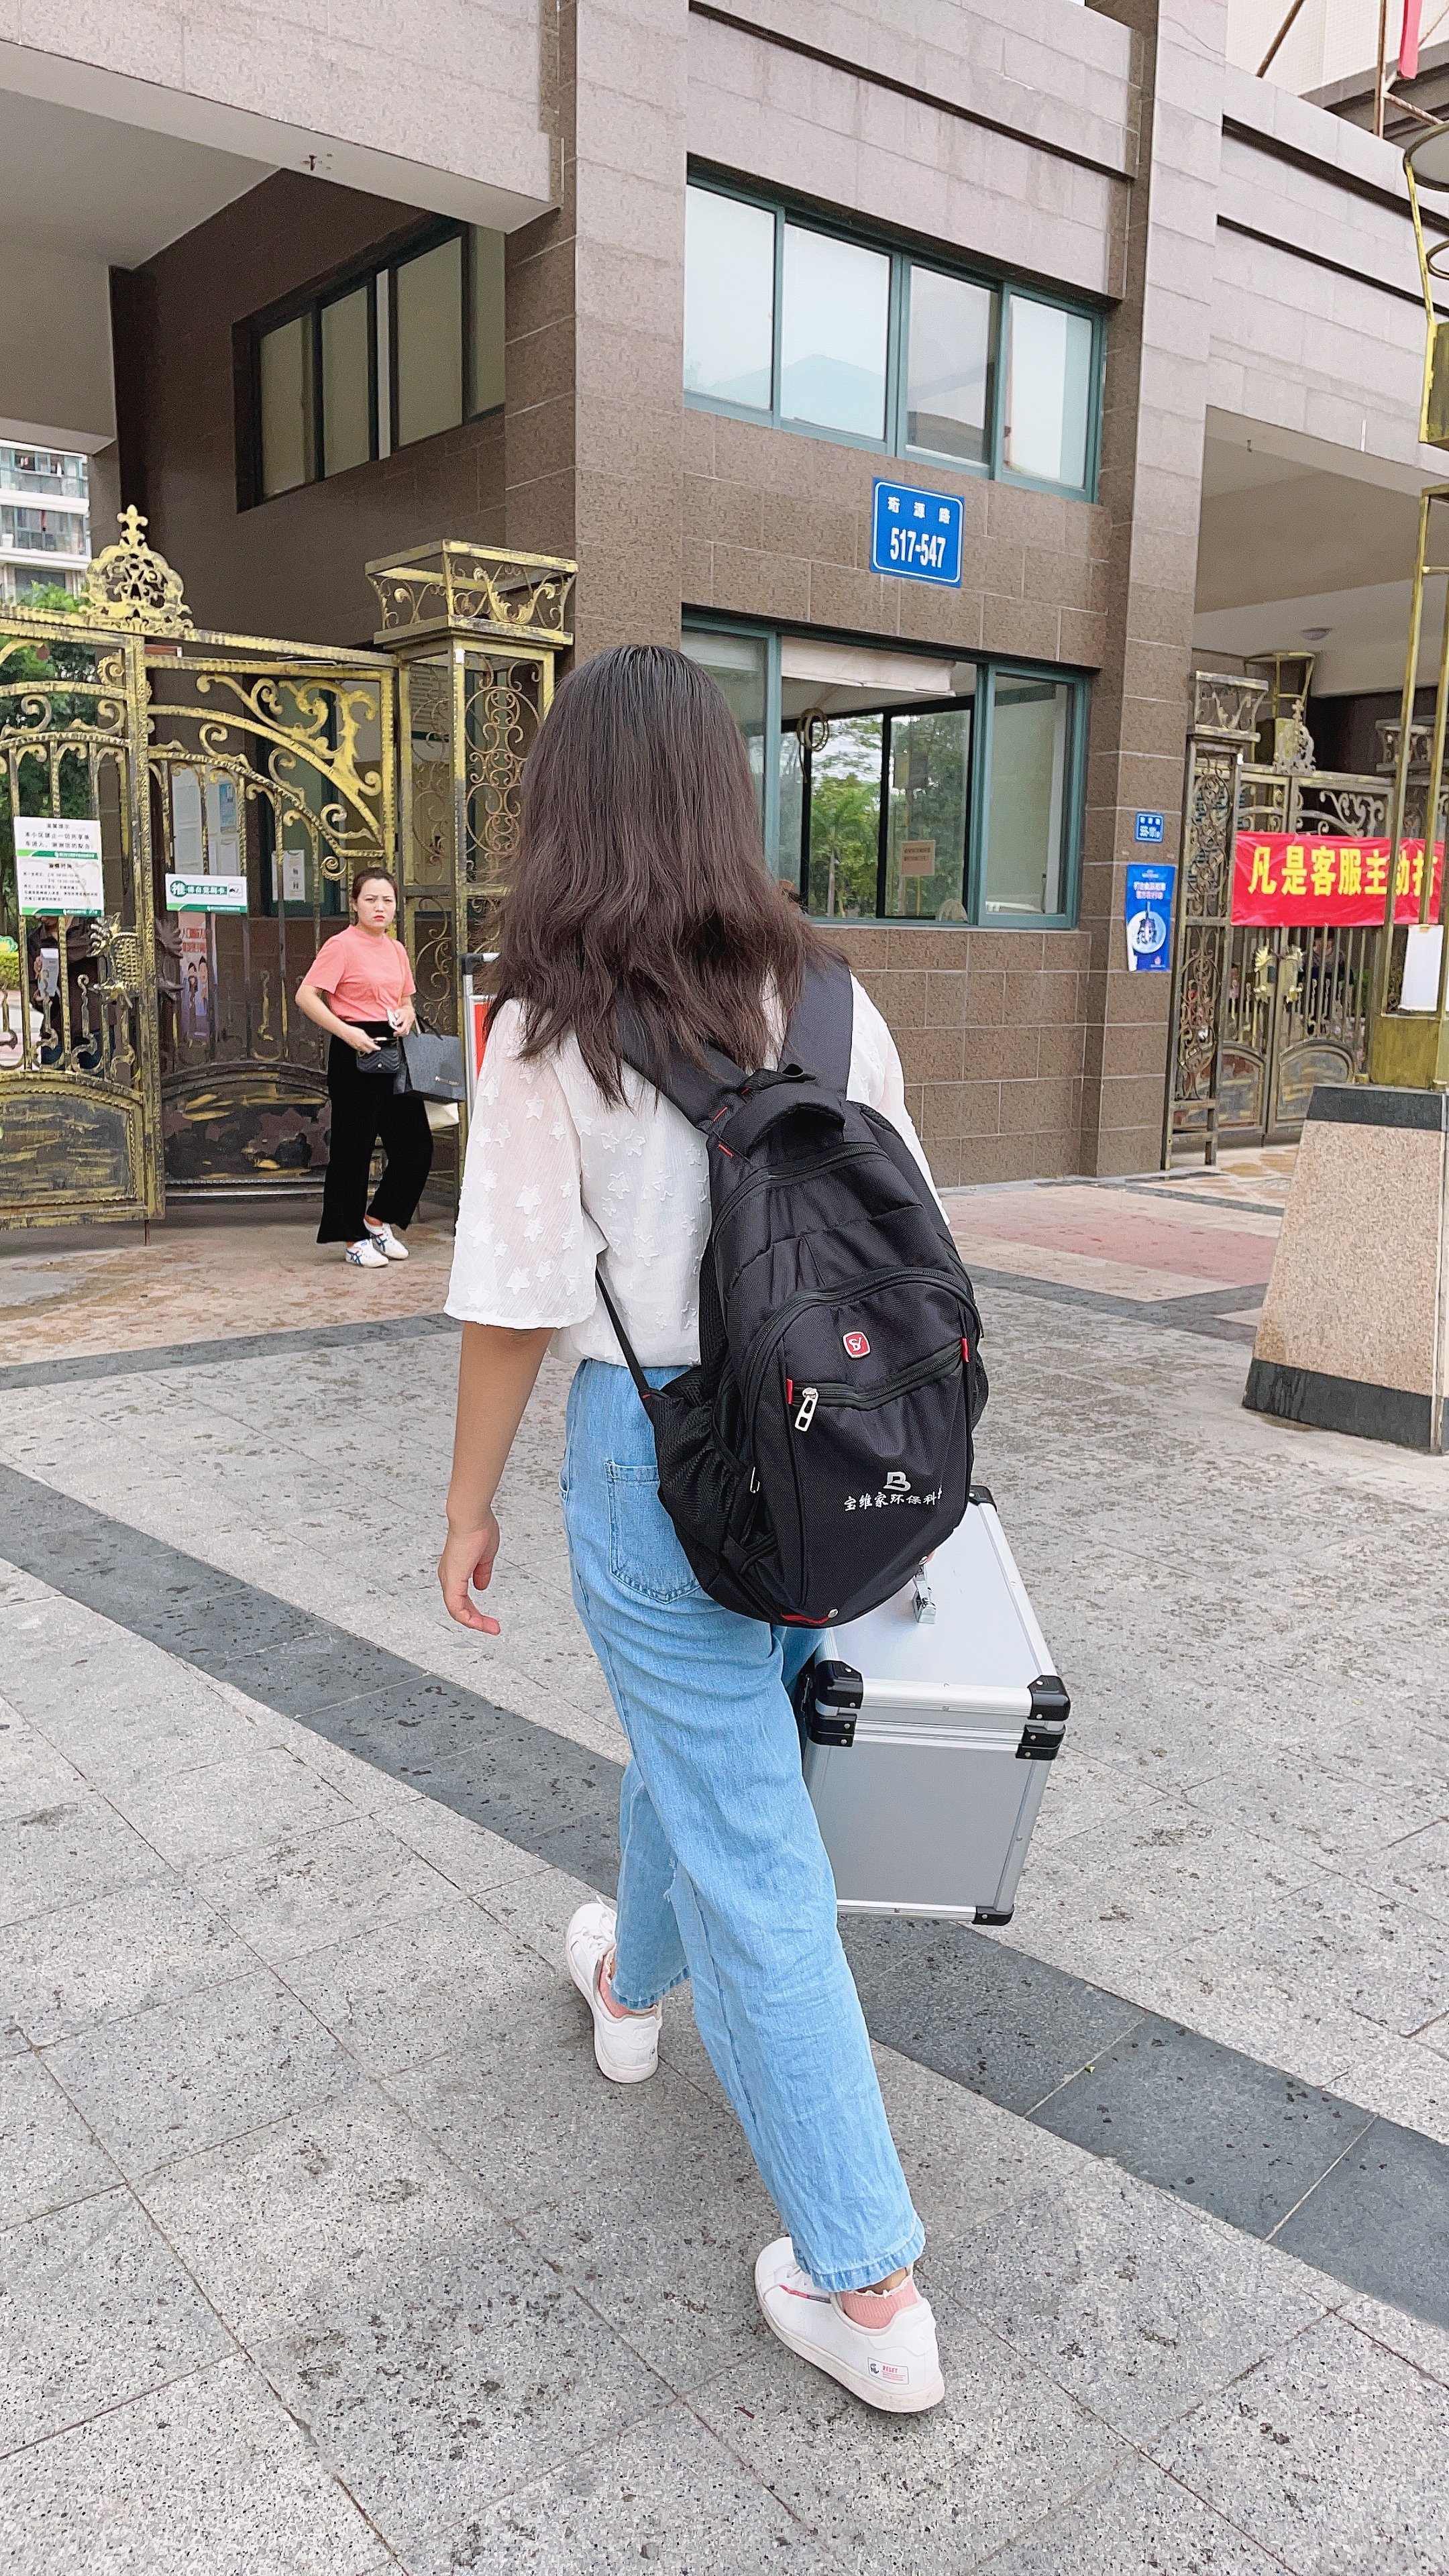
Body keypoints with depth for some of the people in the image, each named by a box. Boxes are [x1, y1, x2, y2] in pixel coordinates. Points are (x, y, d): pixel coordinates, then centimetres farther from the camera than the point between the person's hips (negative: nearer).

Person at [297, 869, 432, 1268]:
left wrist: (407, 1016, 2)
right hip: (356, 1053, -7)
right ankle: (354, 1239, 12)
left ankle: (378, 1220, 24)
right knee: (354, 1147, 1)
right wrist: (346, 1032, -24)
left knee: (416, 1145, 5)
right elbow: (306, 996, -16)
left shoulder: (396, 949, 13)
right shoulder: (342, 945, -9)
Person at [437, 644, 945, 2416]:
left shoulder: (550, 1034, -16)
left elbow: (516, 1304, -14)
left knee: (748, 1852, 6)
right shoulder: (830, 1005, -2)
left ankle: (868, 2289, 16)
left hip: (655, 1451, -5)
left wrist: (468, 1505, 0)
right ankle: (632, 1985, 58)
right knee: (699, 1729, 30)